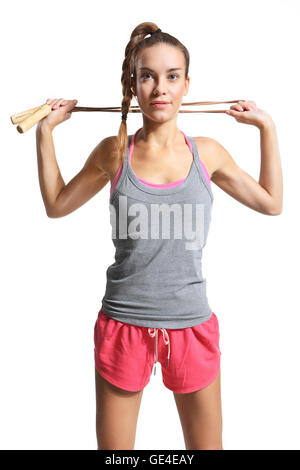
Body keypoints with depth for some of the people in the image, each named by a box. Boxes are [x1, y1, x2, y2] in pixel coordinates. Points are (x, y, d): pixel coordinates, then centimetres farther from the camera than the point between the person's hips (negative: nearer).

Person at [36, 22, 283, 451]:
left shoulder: (207, 153, -1)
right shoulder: (113, 153, -3)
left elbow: (271, 203, 13)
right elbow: (57, 204, 11)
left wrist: (267, 128, 10)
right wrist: (45, 131, 7)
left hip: (192, 325, 1)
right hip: (124, 324, -1)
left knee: (206, 445, 17)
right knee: (113, 447, 15)